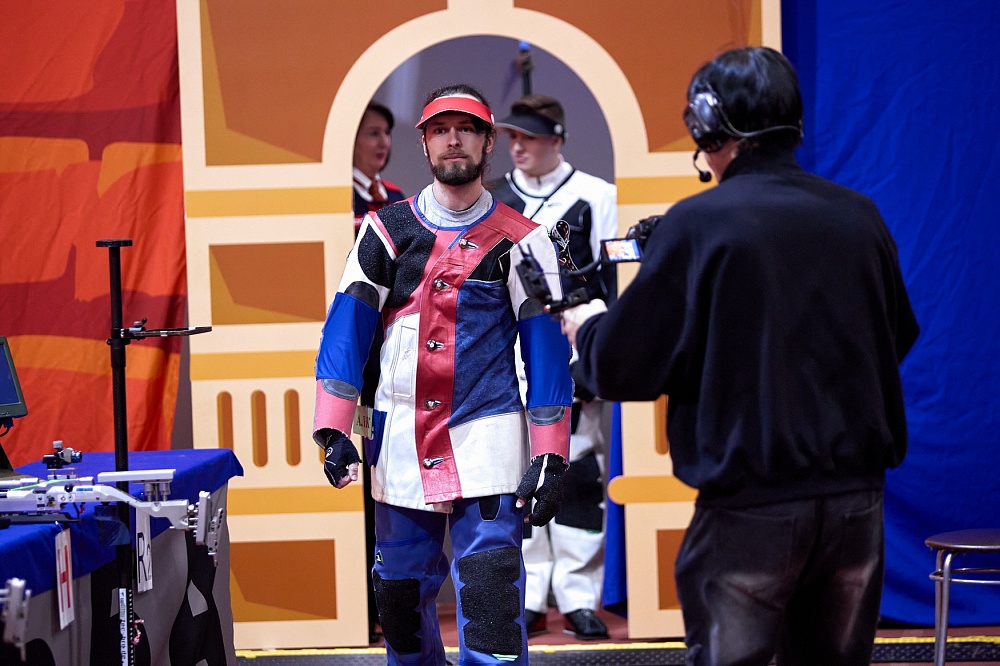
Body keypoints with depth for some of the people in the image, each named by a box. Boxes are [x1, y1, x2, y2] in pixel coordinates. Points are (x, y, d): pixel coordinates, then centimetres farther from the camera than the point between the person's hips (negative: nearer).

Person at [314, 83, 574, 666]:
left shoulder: (521, 242, 2)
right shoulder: (386, 231, 7)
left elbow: (549, 353, -1)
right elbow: (347, 329, 3)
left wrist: (549, 458, -8)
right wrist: (334, 430, -8)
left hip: (487, 443, -3)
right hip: (401, 441, 3)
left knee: (491, 598, -13)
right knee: (400, 593, 9)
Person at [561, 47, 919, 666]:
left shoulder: (698, 225, -10)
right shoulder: (859, 216, 4)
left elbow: (622, 368, -7)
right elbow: (898, 337, 19)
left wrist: (587, 325, 14)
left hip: (752, 508, -5)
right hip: (858, 499, 5)